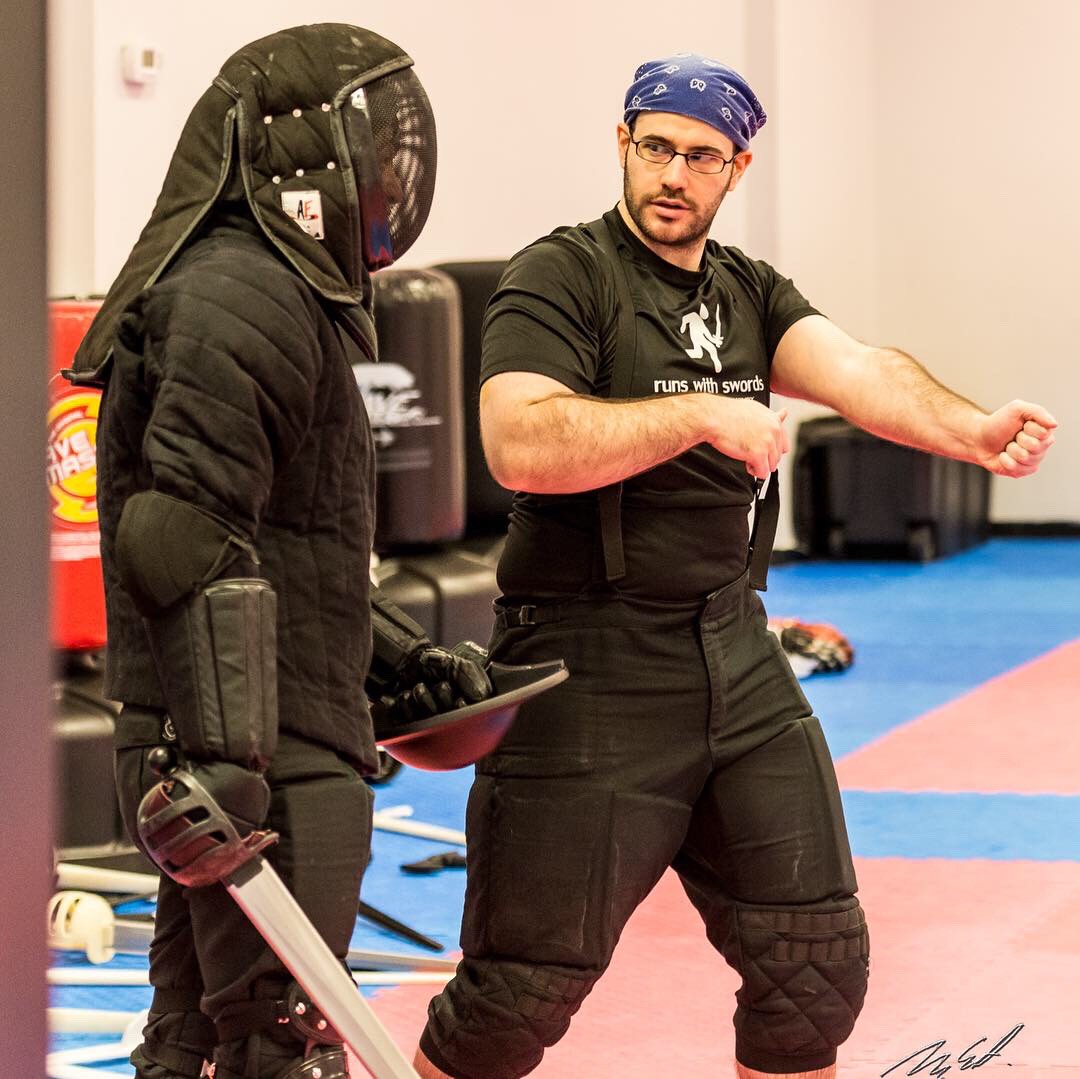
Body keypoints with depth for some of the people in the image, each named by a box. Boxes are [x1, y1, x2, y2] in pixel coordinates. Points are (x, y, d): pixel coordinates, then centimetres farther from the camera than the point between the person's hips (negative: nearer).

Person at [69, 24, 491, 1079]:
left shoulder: (284, 294, 20)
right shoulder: (242, 296, -14)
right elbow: (193, 537, -24)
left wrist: (403, 660, 24)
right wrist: (227, 747, -29)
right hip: (270, 770, -11)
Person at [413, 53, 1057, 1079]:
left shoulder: (750, 293, 12)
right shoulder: (558, 280, -8)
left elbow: (856, 369, -7)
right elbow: (520, 446, -25)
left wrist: (970, 429, -27)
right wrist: (701, 416, -27)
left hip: (734, 654, 7)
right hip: (589, 673, -6)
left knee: (817, 957, 9)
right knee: (525, 986, -3)